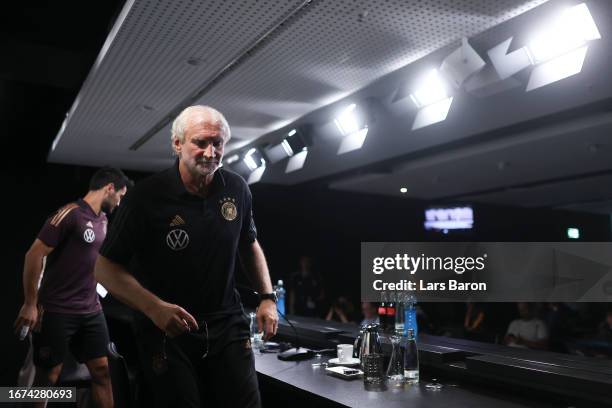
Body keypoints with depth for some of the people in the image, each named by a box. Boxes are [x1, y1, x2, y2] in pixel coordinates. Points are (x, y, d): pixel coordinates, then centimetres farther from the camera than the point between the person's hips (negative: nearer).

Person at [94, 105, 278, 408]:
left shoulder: (236, 190, -2)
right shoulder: (147, 196, -14)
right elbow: (106, 267, -11)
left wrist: (267, 297, 5)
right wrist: (153, 308, -25)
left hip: (227, 325, 4)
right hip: (166, 329, -3)